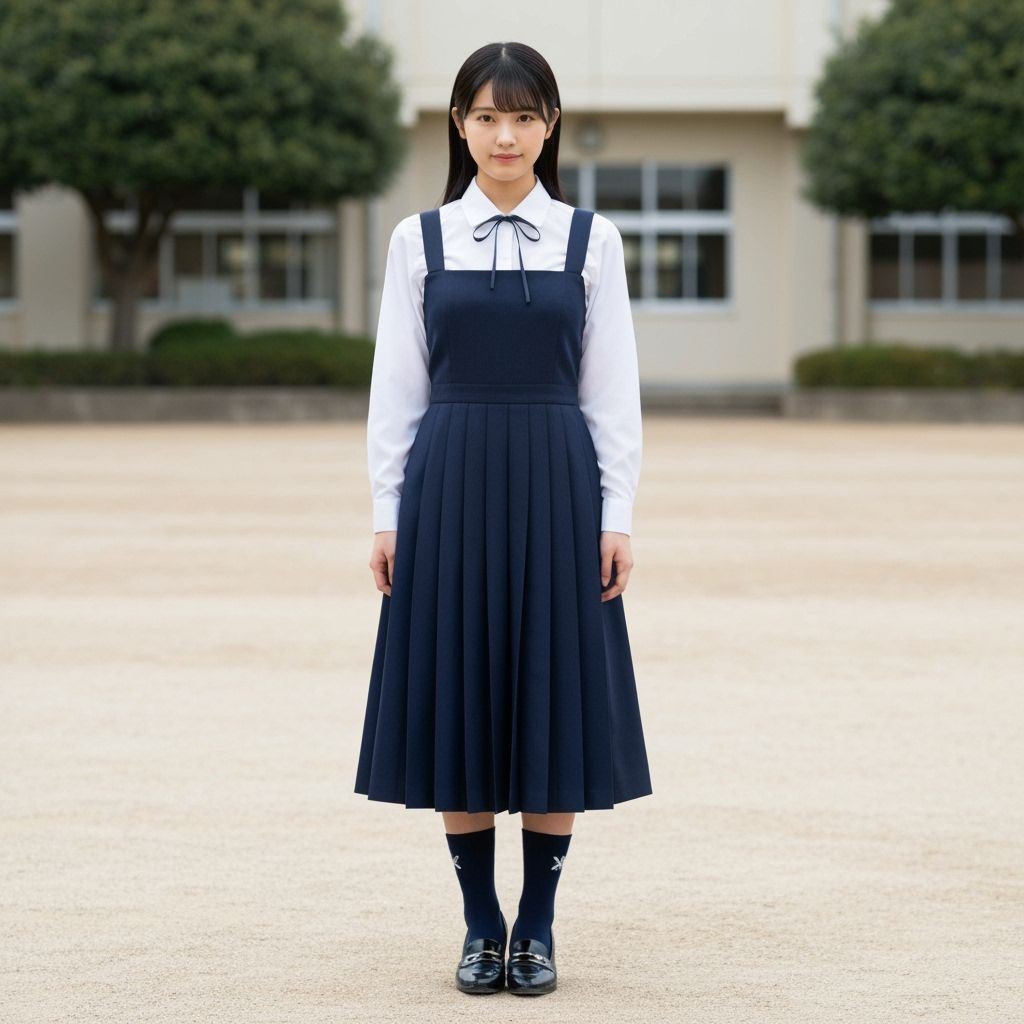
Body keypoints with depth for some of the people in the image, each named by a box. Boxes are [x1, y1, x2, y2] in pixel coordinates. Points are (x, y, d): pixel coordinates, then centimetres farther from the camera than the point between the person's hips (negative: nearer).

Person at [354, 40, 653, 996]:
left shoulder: (590, 239, 4)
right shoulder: (419, 241, 5)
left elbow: (612, 388, 3)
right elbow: (396, 387, 5)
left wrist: (617, 514, -2)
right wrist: (389, 513, 1)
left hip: (555, 486, 0)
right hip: (450, 484, 0)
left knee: (552, 700, 2)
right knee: (459, 702, 3)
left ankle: (538, 926, 13)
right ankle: (481, 925, 15)